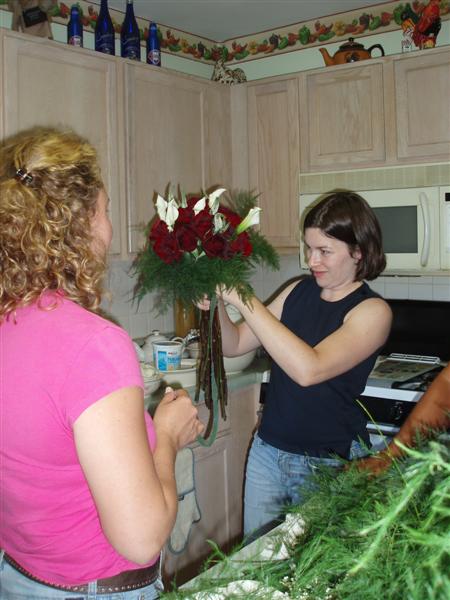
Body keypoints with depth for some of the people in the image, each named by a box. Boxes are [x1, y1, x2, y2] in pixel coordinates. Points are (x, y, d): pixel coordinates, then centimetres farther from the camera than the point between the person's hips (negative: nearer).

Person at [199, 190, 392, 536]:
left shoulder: (373, 311, -14)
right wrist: (217, 306, -14)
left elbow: (309, 369, -30)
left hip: (330, 464, -5)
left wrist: (244, 300, -29)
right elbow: (234, 345, 6)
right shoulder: (298, 291, 3)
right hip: (268, 450, 5)